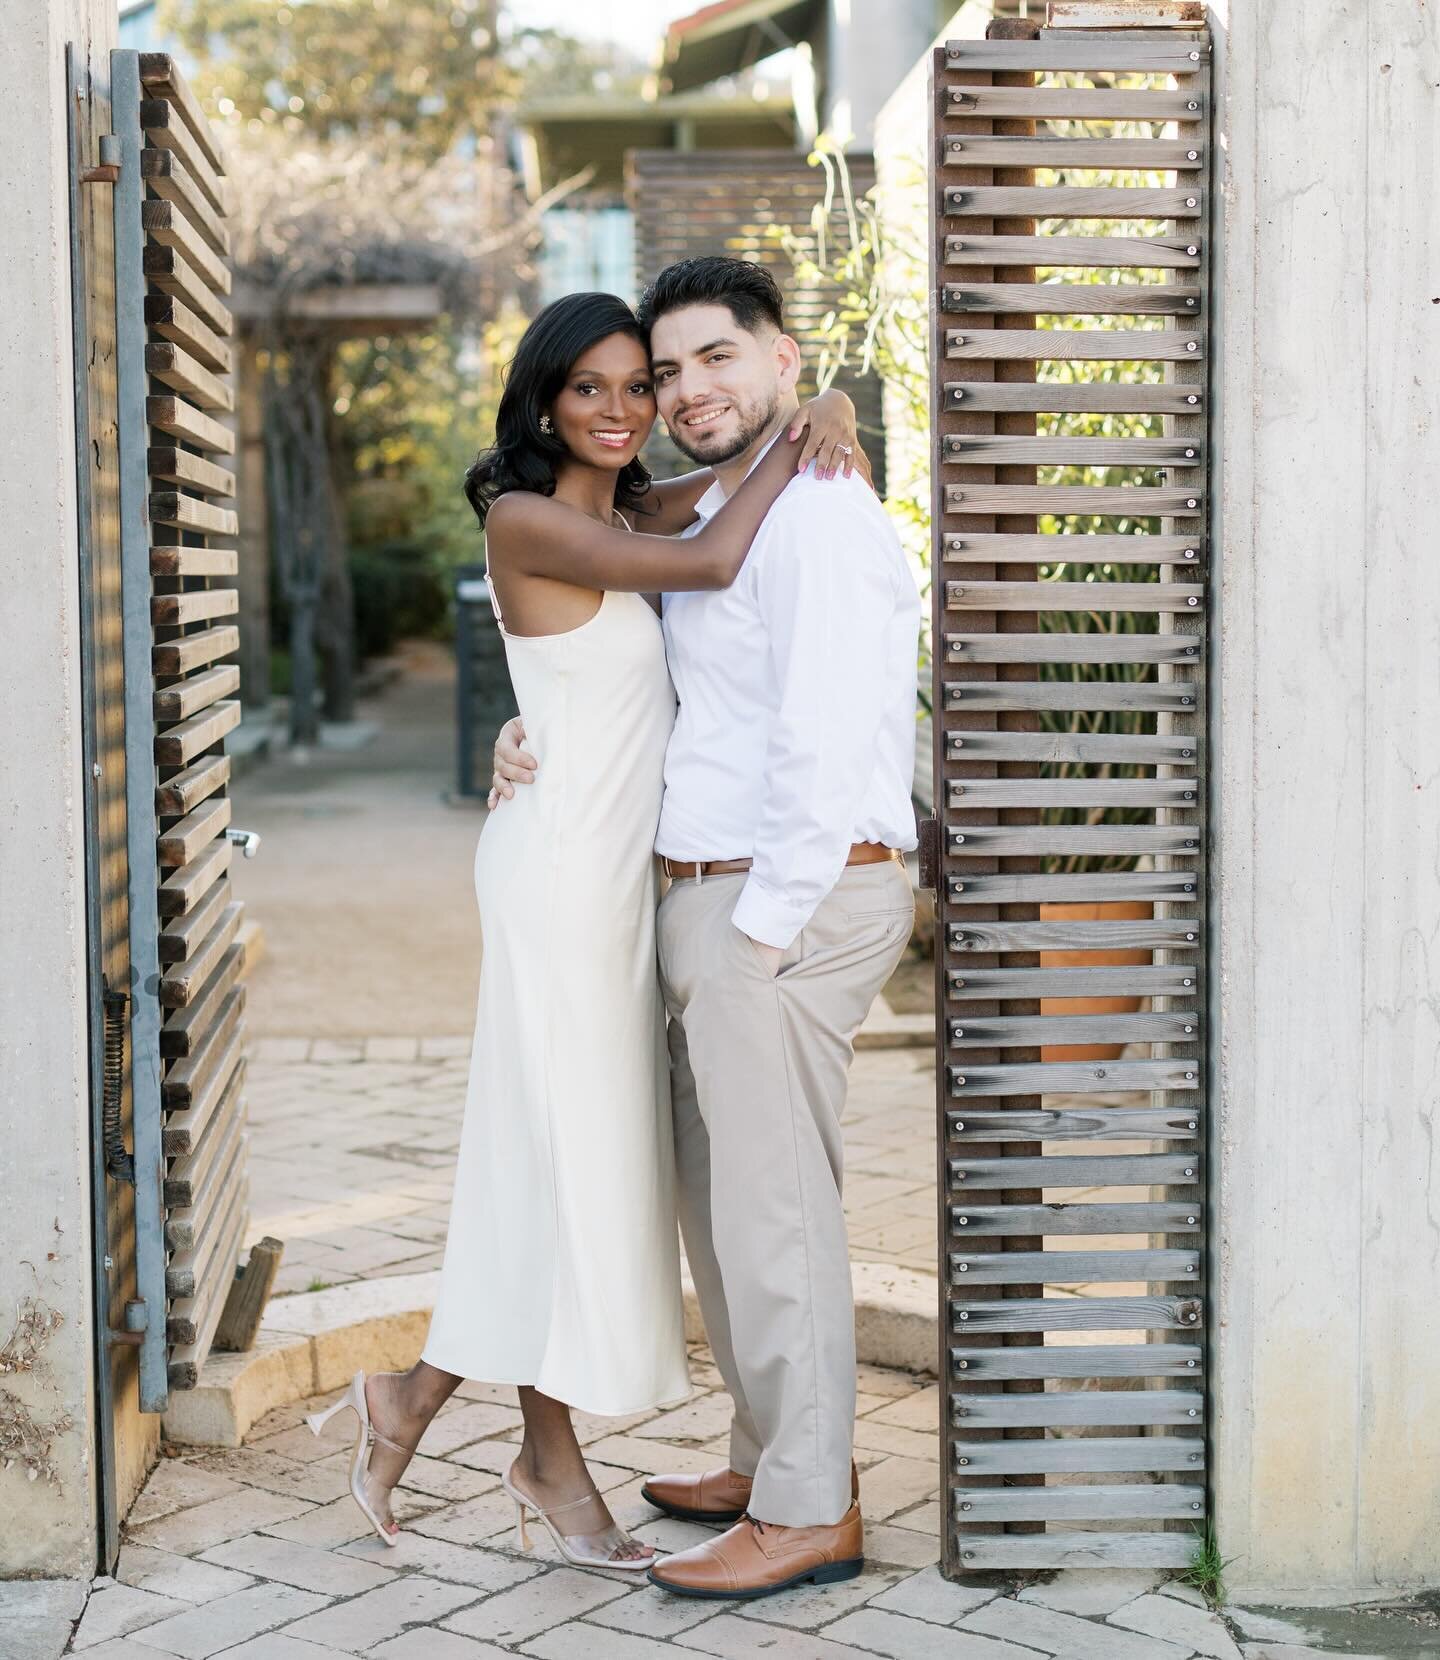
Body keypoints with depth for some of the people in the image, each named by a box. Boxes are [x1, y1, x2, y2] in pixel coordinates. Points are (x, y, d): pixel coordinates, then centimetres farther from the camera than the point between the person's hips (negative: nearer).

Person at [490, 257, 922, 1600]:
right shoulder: (713, 523, 18)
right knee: (719, 1198, 17)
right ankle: (770, 1461, 30)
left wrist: (763, 929, -20)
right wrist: (538, 734, 3)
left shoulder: (817, 520, -15)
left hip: (791, 898, -10)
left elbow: (827, 744, -22)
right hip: (720, 896, 10)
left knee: (769, 1203, -4)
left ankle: (809, 1512, 7)